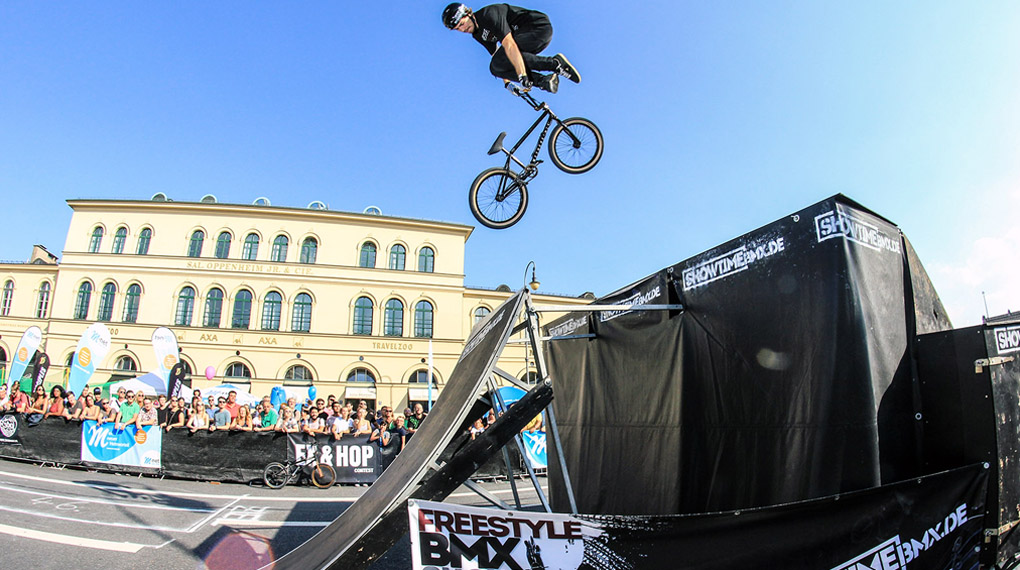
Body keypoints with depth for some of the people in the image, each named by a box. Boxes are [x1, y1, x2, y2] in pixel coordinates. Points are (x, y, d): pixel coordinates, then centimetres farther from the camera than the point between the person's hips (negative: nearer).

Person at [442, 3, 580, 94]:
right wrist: (507, 83, 5)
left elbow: (509, 45, -31)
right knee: (495, 67, -6)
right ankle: (543, 81, -10)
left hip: (540, 27, -10)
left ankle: (555, 63, -22)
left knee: (501, 58, -28)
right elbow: (495, 54, 15)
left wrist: (523, 77, -37)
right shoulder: (478, 34, 9)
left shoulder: (488, 14, -22)